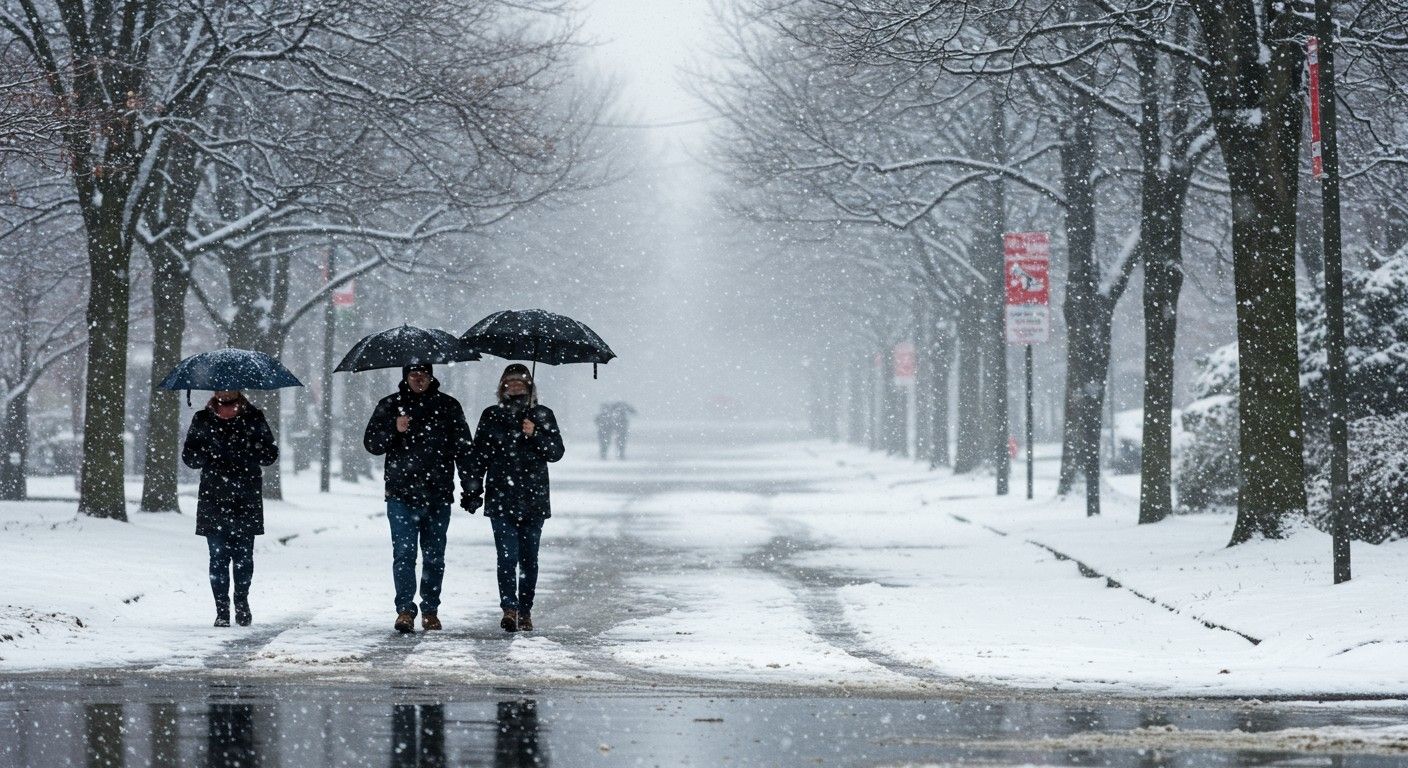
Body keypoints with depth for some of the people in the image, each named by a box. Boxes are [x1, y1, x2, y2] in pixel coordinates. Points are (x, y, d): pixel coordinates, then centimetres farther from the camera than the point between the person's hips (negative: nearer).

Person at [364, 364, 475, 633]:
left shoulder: (448, 406, 8)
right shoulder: (390, 406, 7)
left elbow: (463, 448, 10)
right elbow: (372, 444, 4)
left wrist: (471, 488, 2)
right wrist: (394, 429, -15)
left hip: (438, 495, 1)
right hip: (402, 494, -1)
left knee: (434, 556, 7)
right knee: (404, 553, -9)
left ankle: (431, 610, 15)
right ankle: (405, 609, -10)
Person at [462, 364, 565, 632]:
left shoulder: (542, 416, 8)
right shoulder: (491, 416, 8)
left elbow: (556, 452, 4)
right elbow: (478, 456, 9)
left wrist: (535, 435, -12)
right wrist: (472, 491, 2)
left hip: (533, 499, 1)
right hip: (501, 498, -1)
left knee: (529, 559, 4)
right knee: (507, 556, -13)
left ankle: (525, 611, 13)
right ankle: (509, 609, -16)